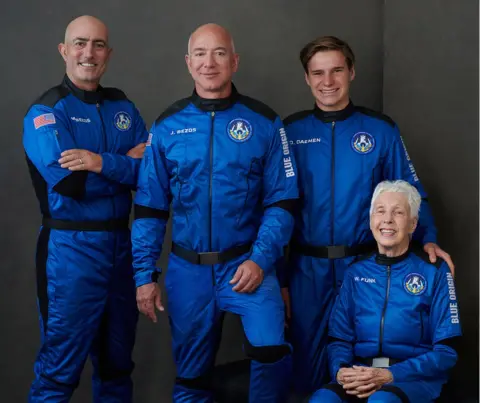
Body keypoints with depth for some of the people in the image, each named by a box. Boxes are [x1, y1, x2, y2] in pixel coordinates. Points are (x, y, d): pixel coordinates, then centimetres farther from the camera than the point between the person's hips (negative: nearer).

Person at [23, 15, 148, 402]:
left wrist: (102, 163, -17)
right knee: (60, 368, 0)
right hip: (71, 251, -6)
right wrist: (127, 164, -11)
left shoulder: (122, 106, 10)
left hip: (122, 245, 6)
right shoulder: (45, 111, -8)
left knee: (117, 360, 17)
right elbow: (70, 182, -21)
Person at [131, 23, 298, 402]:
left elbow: (282, 202, -2)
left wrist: (260, 260, -14)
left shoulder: (264, 122, -2)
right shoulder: (167, 126, 2)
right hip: (187, 269, 2)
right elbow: (149, 207, 5)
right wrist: (144, 274, 0)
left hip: (247, 263, -2)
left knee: (271, 349, -23)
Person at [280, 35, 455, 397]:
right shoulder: (291, 132, 0)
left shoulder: (381, 130, 0)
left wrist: (428, 239, -12)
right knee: (309, 368, 12)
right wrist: (278, 276, 1)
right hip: (307, 269, 1)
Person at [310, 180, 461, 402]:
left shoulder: (434, 271, 2)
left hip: (415, 378, -3)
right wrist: (340, 371, -12)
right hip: (361, 376, 3)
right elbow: (339, 338, 12)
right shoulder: (356, 271, 12)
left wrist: (391, 375, -16)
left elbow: (446, 351, -3)